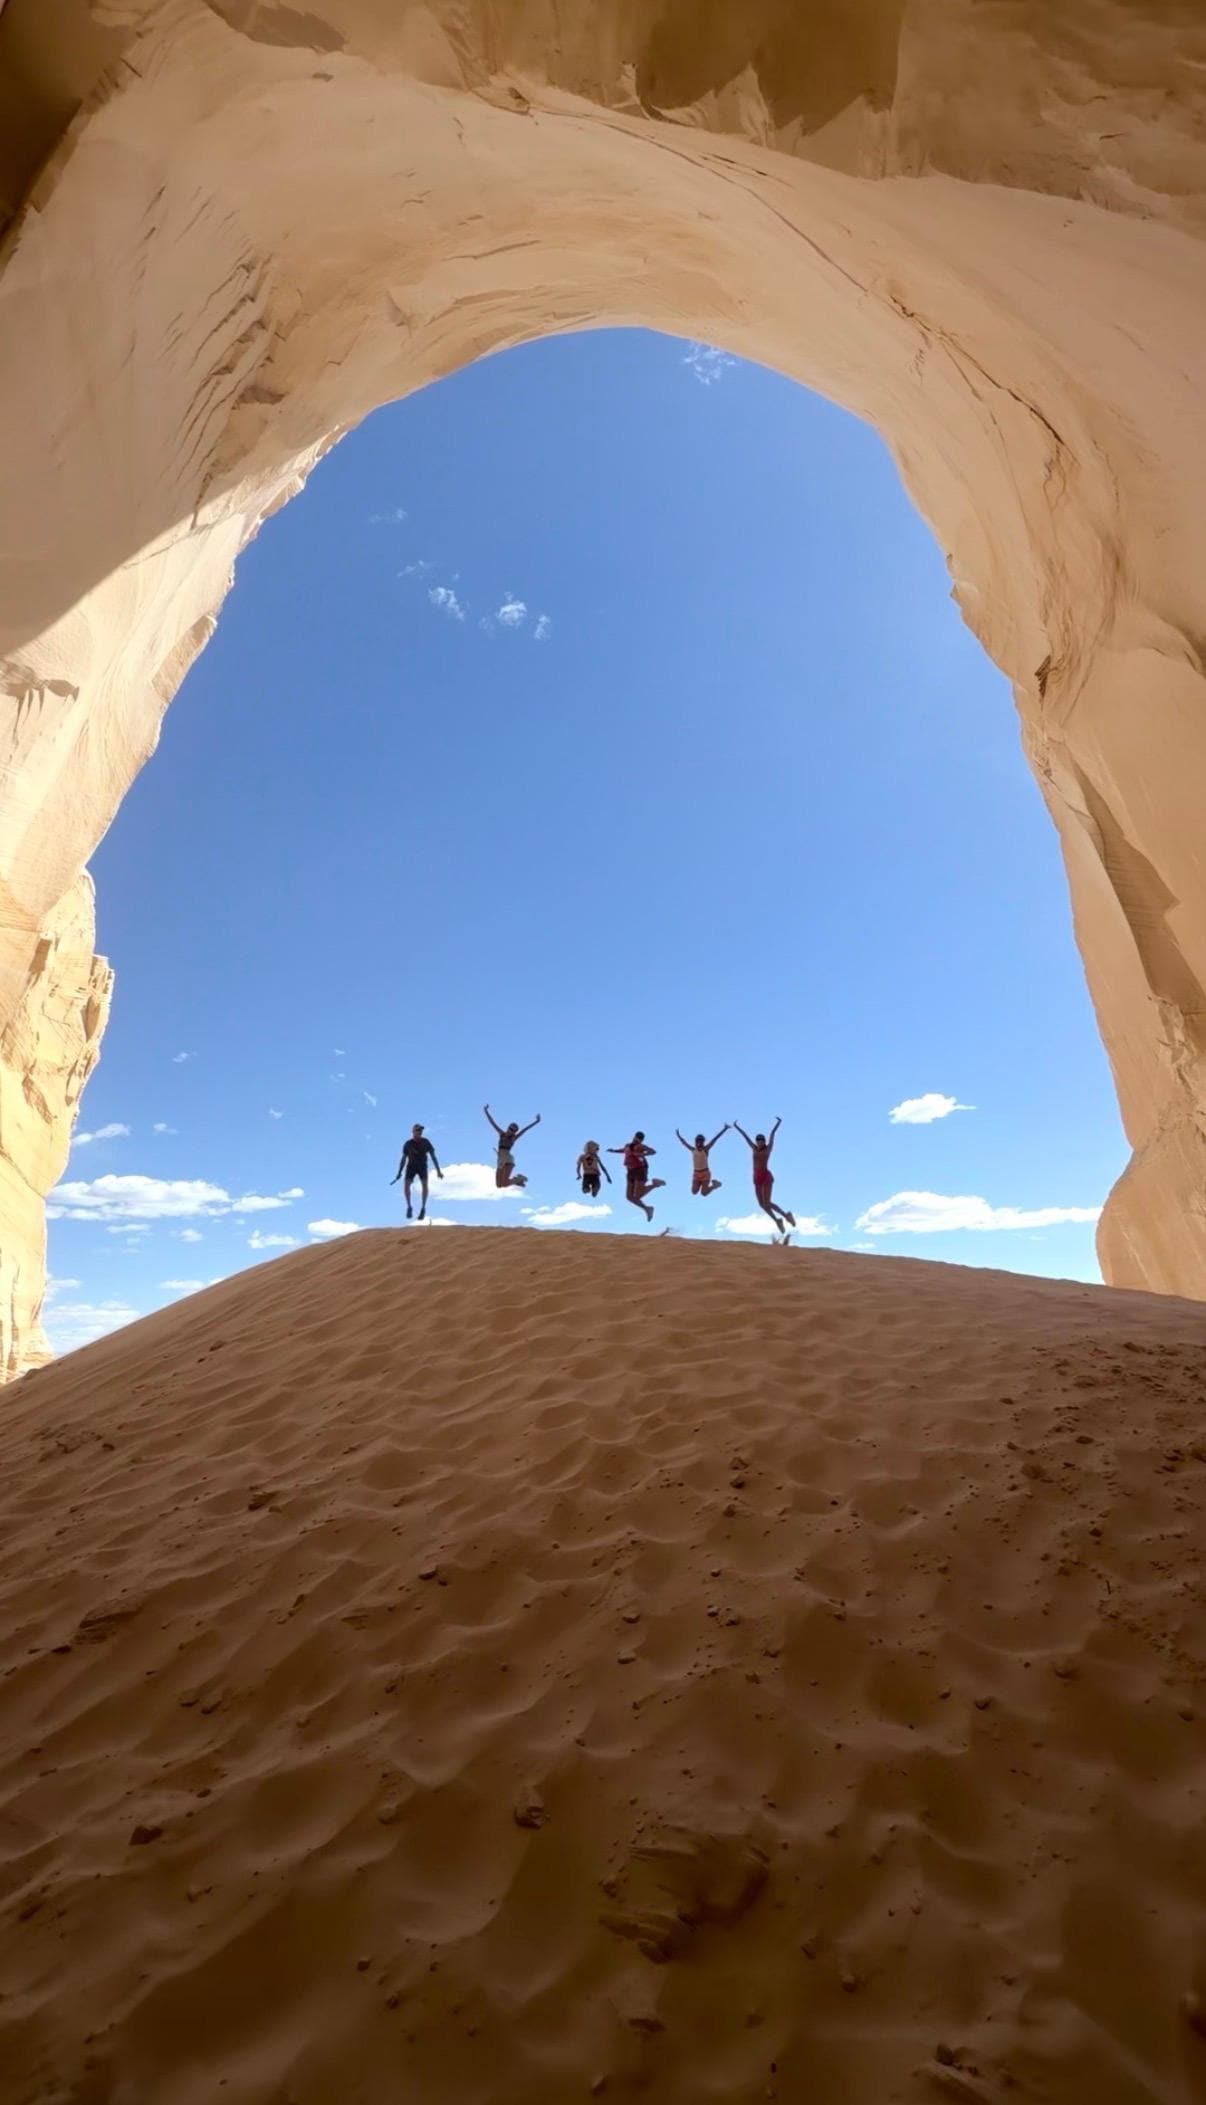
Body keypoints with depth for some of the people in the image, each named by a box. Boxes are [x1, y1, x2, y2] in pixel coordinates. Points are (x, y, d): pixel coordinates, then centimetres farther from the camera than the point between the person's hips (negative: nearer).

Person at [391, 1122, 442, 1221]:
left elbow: (433, 1156, -1)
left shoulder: (426, 1142, -5)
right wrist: (399, 1172, 2)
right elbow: (404, 1158, 6)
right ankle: (409, 1207, -1)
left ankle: (423, 1208, -12)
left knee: (424, 1184, -24)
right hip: (411, 1166, 1)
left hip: (422, 1166, -1)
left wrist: (438, 1171, -3)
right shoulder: (408, 1144, -4)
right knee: (406, 1185, -20)